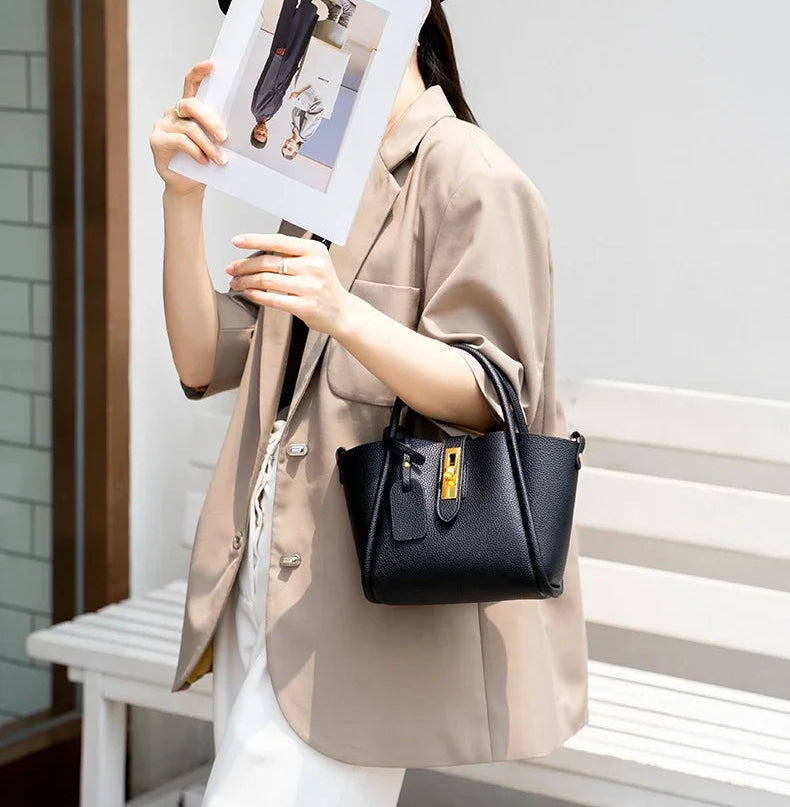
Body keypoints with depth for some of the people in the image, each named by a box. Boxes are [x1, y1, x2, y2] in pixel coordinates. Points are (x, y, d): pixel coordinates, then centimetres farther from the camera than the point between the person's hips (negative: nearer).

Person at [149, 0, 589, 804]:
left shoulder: (470, 178, -9)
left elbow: (492, 395, -17)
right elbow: (205, 363, 9)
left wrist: (344, 315, -33)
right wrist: (183, 197, -4)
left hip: (357, 601, -8)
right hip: (262, 583, 8)